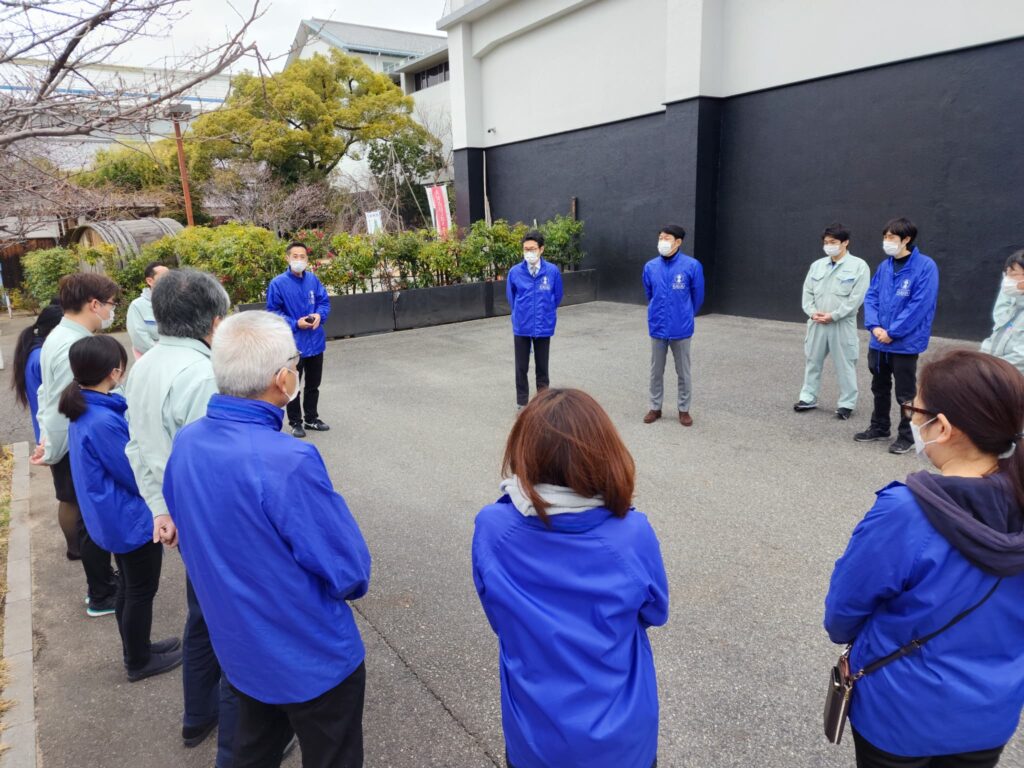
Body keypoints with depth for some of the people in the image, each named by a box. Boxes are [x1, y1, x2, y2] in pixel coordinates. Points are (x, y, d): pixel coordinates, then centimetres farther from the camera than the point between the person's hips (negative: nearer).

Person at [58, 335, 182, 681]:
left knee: (129, 586, 24)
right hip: (132, 520, -9)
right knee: (141, 591, 10)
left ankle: (135, 649, 41)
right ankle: (139, 662, 28)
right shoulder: (103, 422, -30)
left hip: (115, 518, 9)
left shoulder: (84, 409, 0)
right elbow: (138, 477, -22)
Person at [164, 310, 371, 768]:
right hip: (312, 659, -6)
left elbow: (197, 539, 6)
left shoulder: (185, 443, -9)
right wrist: (348, 578, -1)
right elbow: (350, 575, -24)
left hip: (239, 648, 7)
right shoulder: (289, 463, -33)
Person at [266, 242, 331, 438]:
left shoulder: (313, 279, 0)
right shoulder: (278, 283, -12)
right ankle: (295, 422, 23)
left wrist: (319, 315, -13)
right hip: (293, 343, -4)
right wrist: (295, 324, -19)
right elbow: (273, 312, -10)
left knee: (313, 384, 17)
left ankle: (312, 418, 33)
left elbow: (325, 302, 8)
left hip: (315, 341, 4)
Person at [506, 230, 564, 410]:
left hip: (544, 328, 0)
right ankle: (522, 403, 24)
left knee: (542, 367, 14)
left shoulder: (552, 271, -11)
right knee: (521, 368, 10)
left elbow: (557, 297, 5)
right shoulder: (515, 272, -10)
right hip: (521, 328, 0)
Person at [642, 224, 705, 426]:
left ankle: (684, 410, 24)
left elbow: (698, 296, 2)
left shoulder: (692, 266, -11)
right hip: (657, 328, 2)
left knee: (683, 372, 10)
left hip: (681, 329, -2)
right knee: (656, 372, 13)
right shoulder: (650, 267, -3)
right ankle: (655, 408, 27)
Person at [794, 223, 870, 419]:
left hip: (842, 324, -5)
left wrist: (833, 315, -16)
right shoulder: (817, 265, 10)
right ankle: (808, 398, 24)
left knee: (844, 365, 2)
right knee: (813, 361, 12)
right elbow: (807, 291, 9)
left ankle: (846, 403, 12)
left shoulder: (859, 266, -5)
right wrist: (812, 312, -8)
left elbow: (856, 297, -11)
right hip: (817, 323, 5)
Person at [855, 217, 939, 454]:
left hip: (905, 343, -6)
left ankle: (907, 436, 18)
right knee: (879, 387, 18)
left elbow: (920, 305, -17)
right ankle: (879, 428, 34)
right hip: (878, 342, 6)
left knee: (905, 392, 5)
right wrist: (874, 326, -9)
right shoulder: (884, 267, 6)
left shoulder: (925, 266, -12)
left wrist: (892, 332, -17)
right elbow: (871, 296, 7)